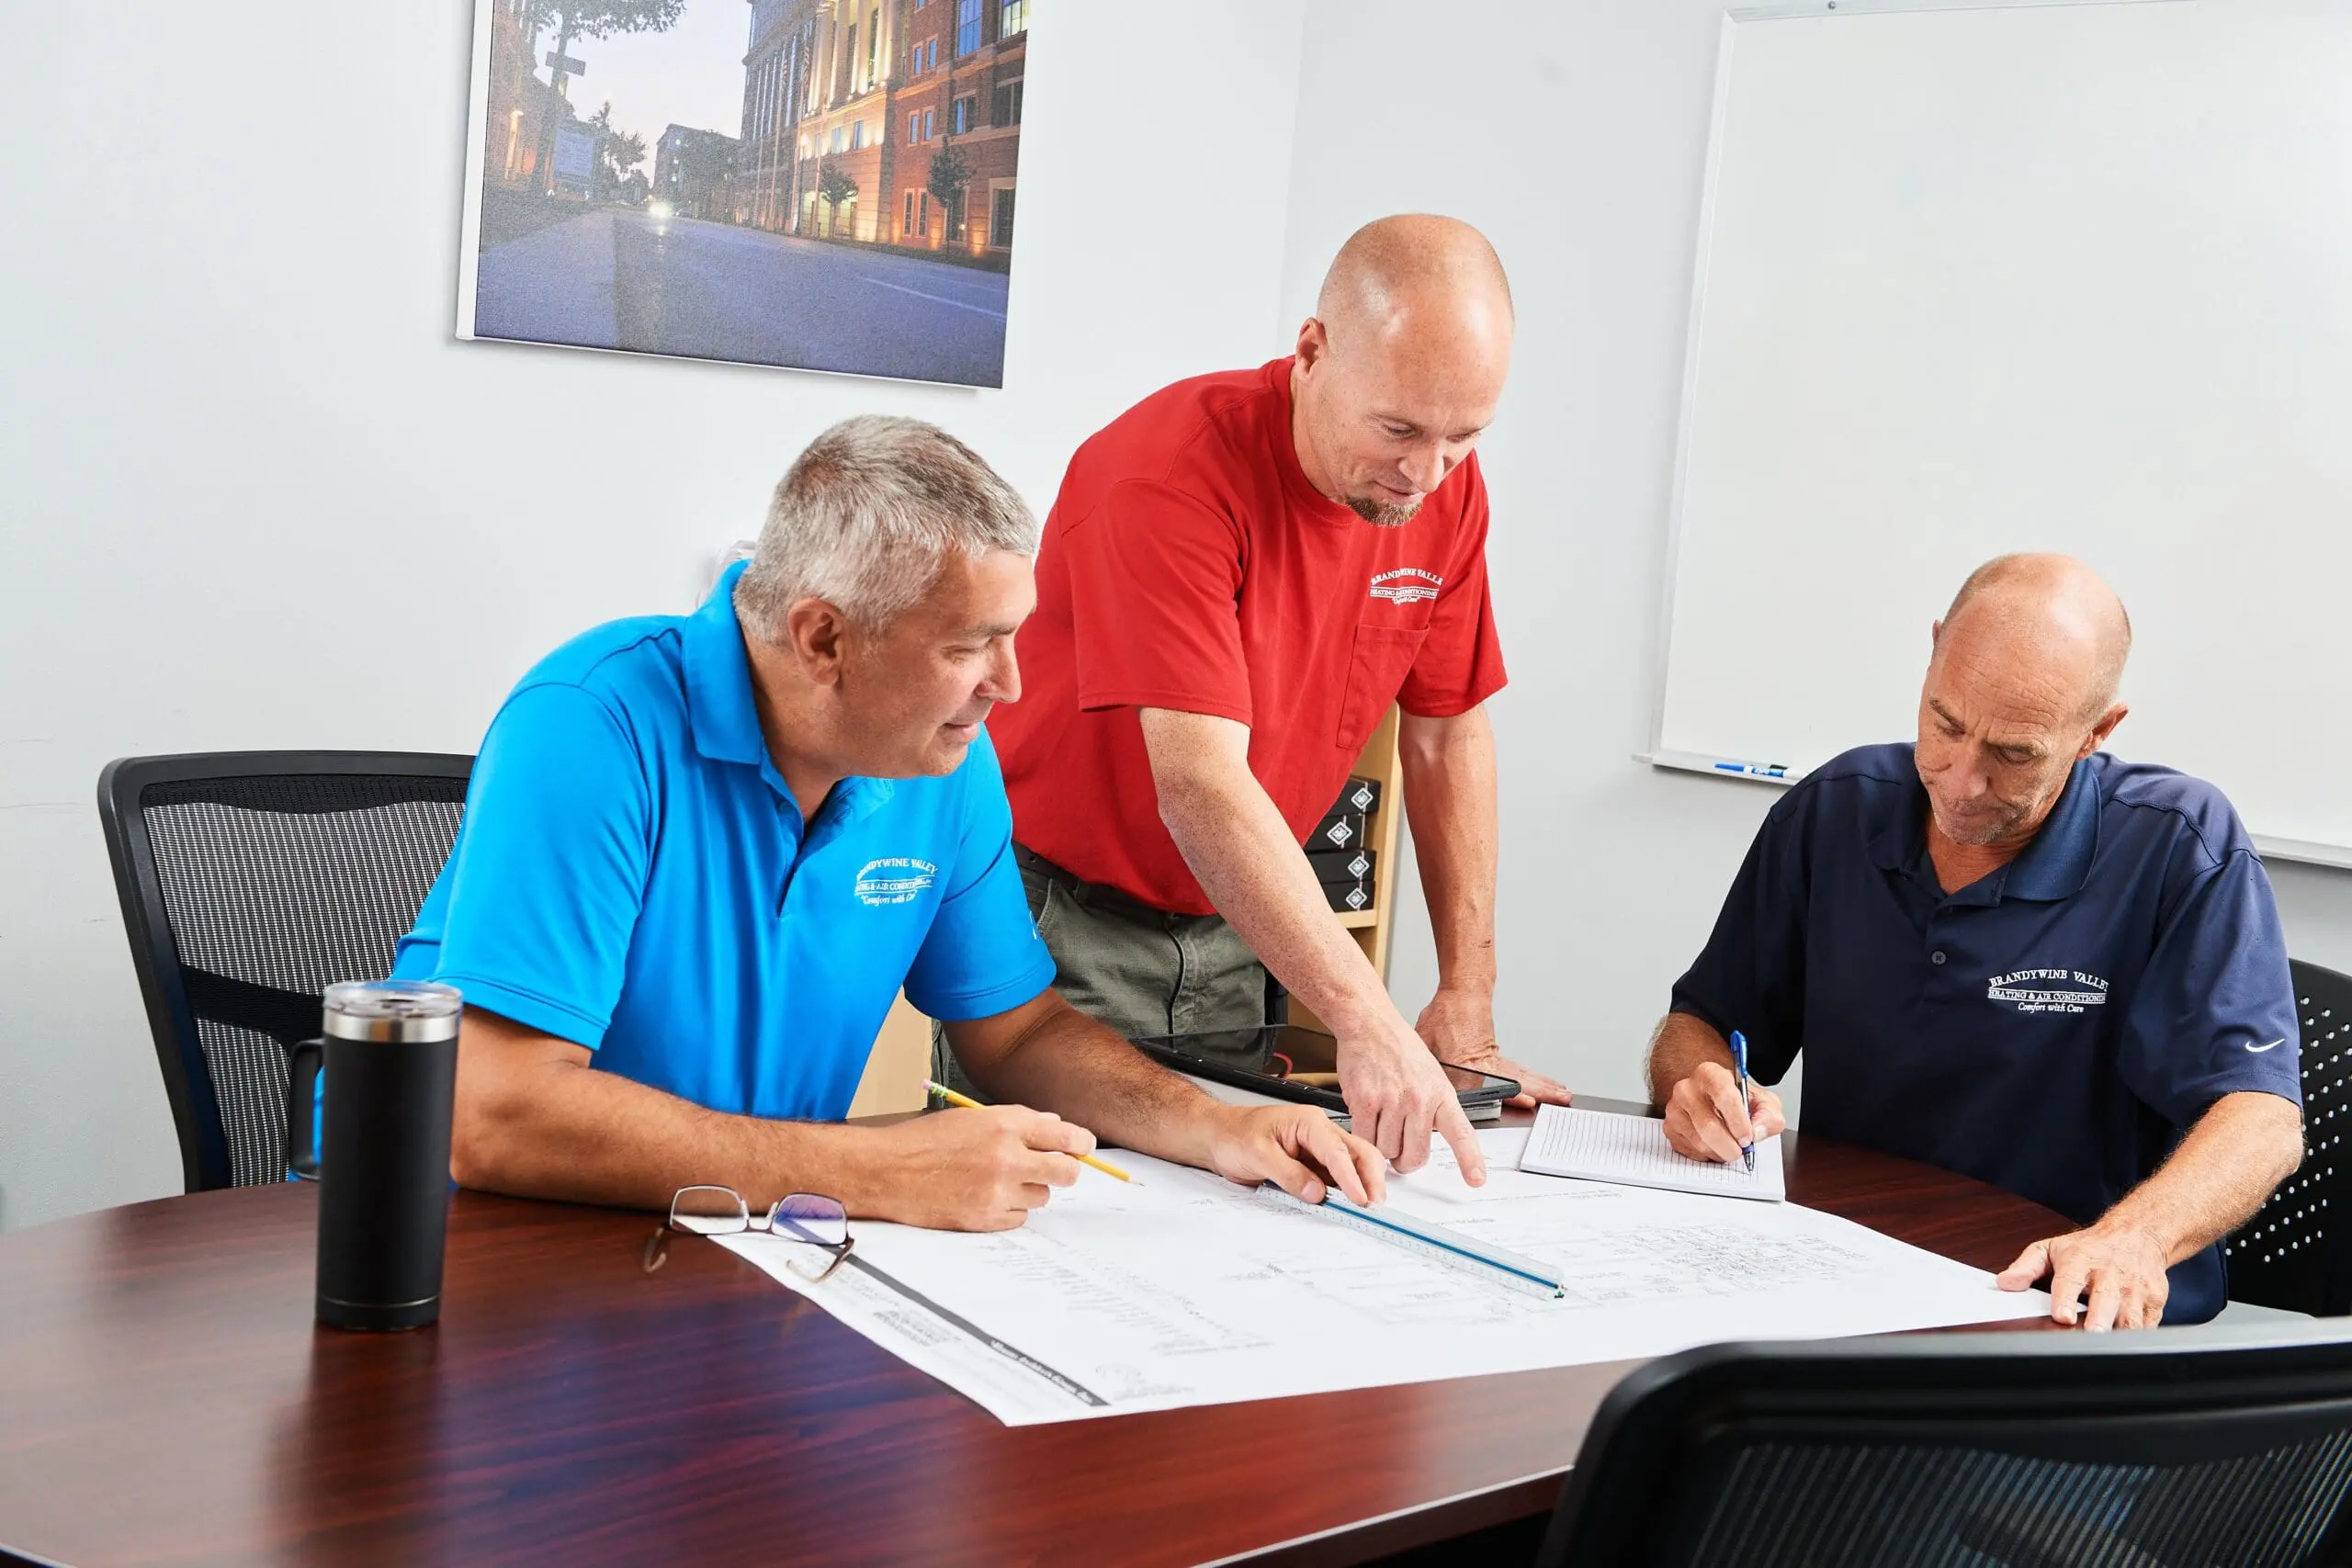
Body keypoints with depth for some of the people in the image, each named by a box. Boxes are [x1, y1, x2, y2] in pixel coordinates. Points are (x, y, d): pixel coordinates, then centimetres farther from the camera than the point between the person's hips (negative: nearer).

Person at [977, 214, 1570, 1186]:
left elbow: (1447, 734, 5)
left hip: (1228, 939, 6)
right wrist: (1368, 1023, -37)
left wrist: (1465, 1002, 1)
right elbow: (1200, 784, -32)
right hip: (1058, 921, -5)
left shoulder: (1446, 487, -4)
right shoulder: (1173, 471, -25)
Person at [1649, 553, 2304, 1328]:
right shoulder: (1831, 809, 4)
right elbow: (1699, 1026, 12)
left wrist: (2133, 1238, -39)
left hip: (2071, 1322, -3)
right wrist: (1699, 1088, -14)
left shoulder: (2182, 848, -10)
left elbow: (2261, 1115, -18)